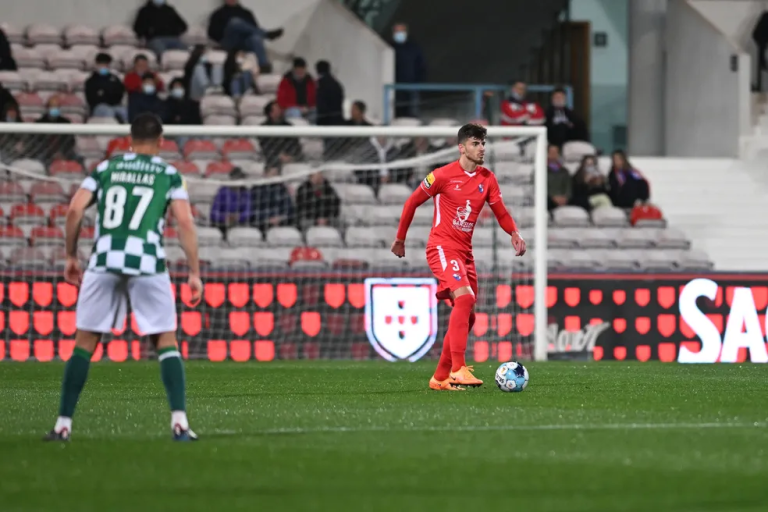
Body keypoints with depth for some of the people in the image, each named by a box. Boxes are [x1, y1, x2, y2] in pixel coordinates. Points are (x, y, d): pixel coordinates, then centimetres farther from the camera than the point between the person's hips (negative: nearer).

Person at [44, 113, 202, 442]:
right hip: (147, 262, -1)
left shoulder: (106, 169, 16)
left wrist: (70, 257, 16)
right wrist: (194, 273, 2)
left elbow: (74, 210, 6)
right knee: (167, 341, 7)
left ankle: (63, 424, 7)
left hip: (103, 262, 1)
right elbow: (185, 222, 0)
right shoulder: (169, 174, 11)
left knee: (84, 342, 9)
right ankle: (179, 422, -6)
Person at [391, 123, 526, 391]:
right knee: (464, 297, -27)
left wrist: (514, 233, -8)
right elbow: (412, 203, 1)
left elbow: (500, 212, 13)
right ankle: (458, 369, -32)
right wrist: (400, 238, 7)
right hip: (442, 247, -7)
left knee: (467, 316, 7)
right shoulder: (443, 175, -9)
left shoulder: (487, 179, 7)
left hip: (465, 252, 7)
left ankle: (440, 377, 17)